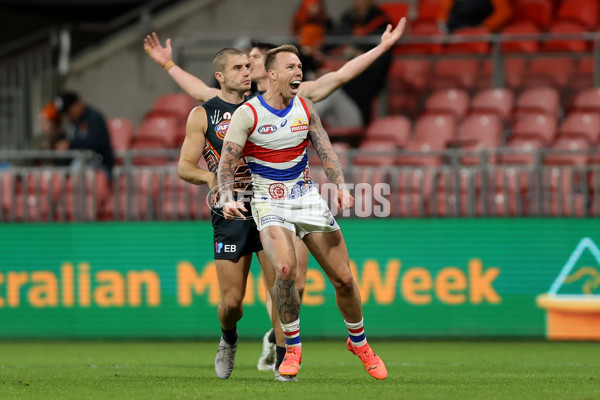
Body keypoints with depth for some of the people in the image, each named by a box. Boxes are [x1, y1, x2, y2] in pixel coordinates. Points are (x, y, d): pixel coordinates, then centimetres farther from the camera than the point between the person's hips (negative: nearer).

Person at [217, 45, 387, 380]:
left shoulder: (305, 108, 4)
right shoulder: (247, 114, -10)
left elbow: (325, 151, 8)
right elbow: (227, 164, -10)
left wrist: (341, 187, -8)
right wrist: (228, 199, -27)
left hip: (307, 198, 4)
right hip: (269, 202, -4)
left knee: (344, 278, 1)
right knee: (285, 269, -29)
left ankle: (358, 341, 26)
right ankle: (292, 347, -10)